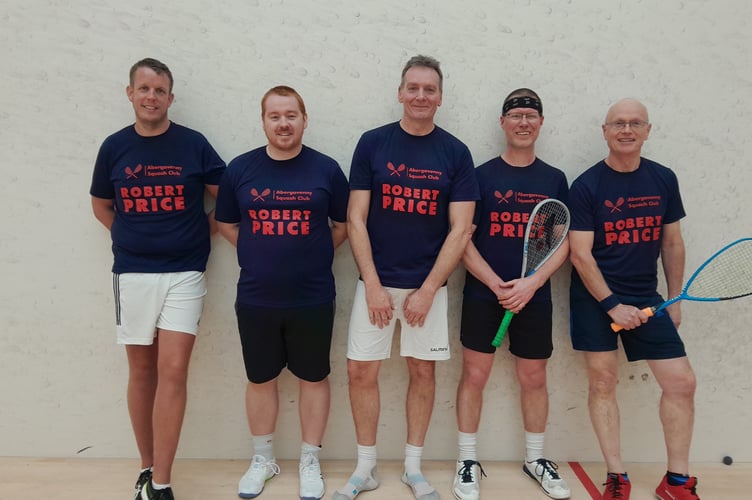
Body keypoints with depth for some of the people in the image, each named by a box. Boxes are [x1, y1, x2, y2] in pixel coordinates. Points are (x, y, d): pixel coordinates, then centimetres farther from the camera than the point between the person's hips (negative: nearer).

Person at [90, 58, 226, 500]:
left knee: (173, 371, -7)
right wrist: (133, 238, 7)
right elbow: (101, 206, 17)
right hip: (132, 273, 2)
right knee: (142, 372, 10)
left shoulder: (193, 144, -1)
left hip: (184, 273, -2)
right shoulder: (114, 147, 5)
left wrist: (205, 228, -2)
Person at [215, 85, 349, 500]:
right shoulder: (240, 169, 0)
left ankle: (310, 462, 29)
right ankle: (263, 459, 34)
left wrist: (313, 255, 1)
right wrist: (261, 255, 5)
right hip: (255, 299, 2)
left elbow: (343, 225, 6)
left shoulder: (326, 169, -3)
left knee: (313, 378, 10)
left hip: (312, 299, -1)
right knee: (260, 379, 14)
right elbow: (226, 224, 10)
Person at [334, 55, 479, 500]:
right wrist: (373, 285, -10)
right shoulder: (372, 143, 0)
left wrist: (427, 290, -11)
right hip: (376, 282, 0)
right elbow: (356, 219, -3)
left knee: (423, 370, 8)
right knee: (361, 371, 2)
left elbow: (460, 230, -4)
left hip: (428, 284, 0)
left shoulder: (455, 153, -1)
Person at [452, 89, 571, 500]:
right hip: (482, 295, -2)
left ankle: (536, 458, 31)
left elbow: (563, 243, 3)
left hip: (534, 297, 2)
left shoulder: (554, 179, 6)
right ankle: (468, 461, 19)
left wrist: (530, 284, -12)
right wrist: (496, 284, -14)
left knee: (534, 378, 11)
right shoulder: (481, 175, 0)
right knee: (474, 376, 2)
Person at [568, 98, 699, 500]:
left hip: (646, 297, 4)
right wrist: (613, 305, -15)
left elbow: (672, 244, 11)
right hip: (595, 296, -3)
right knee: (603, 381, 0)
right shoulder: (586, 186, -8)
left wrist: (674, 300, 10)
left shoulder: (664, 180, 4)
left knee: (681, 382, 1)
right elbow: (580, 255, -11)